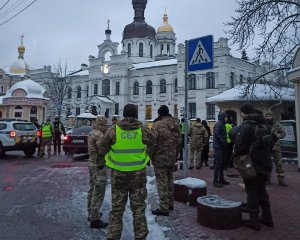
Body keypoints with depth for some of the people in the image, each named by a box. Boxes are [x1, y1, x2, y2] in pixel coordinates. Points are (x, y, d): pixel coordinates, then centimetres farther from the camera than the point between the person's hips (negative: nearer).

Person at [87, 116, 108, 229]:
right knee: (98, 193, -4)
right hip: (99, 166, -11)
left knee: (92, 190, 20)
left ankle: (91, 213, 32)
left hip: (92, 163, 11)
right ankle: (94, 219, 1)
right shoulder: (99, 135, -21)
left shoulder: (92, 132, 10)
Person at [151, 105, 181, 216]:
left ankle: (164, 208, 5)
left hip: (160, 158, -7)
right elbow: (179, 141, 11)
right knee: (169, 180, 19)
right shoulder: (175, 124, 6)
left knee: (162, 183, 0)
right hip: (172, 158, 7)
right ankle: (170, 204, 30)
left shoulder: (157, 125, -15)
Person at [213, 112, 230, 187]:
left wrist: (224, 142, 6)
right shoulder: (218, 124, -12)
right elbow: (216, 134, -23)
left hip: (221, 146, 10)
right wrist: (224, 142, -20)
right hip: (218, 146, -10)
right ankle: (215, 181, -3)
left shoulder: (222, 124, 18)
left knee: (222, 163, 13)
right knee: (218, 163, -8)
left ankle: (221, 179, 22)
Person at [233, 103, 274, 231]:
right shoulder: (264, 125, 9)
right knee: (261, 190, 20)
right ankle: (267, 217, 29)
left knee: (252, 191, 4)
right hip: (265, 164, 8)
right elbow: (271, 143, 15)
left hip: (252, 164, -8)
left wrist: (235, 153, -4)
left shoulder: (246, 126, -17)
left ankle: (254, 220, 11)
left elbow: (239, 146, -23)